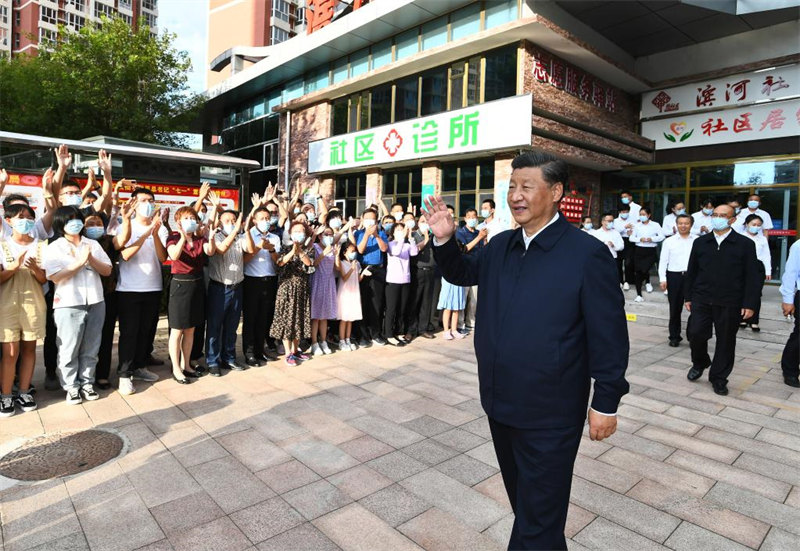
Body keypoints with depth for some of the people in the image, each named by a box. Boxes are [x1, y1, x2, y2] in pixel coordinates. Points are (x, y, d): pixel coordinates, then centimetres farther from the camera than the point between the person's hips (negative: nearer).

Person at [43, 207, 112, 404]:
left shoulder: (94, 244, 11)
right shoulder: (54, 248, -1)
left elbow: (107, 271, 5)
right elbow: (55, 277, -11)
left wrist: (91, 259, -10)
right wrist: (79, 262, -17)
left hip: (96, 303, 3)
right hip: (68, 305, -3)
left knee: (90, 348, 10)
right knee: (69, 349, 4)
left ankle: (86, 382, 21)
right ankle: (71, 387, 15)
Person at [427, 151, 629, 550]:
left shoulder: (587, 254, -16)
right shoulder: (499, 246, 3)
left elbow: (609, 335, -13)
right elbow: (463, 273, 19)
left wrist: (606, 403, -10)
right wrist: (444, 240, 0)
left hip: (549, 416, -6)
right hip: (500, 405, 7)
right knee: (522, 502, 28)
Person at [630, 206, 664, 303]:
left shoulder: (655, 225, 3)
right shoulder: (637, 225, 9)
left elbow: (661, 237, -3)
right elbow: (631, 238, 5)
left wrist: (652, 239, -17)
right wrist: (640, 239, -12)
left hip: (651, 251, -2)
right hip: (639, 250, 3)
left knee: (644, 269, -18)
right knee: (638, 272, 1)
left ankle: (648, 283, 21)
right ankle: (639, 295, 9)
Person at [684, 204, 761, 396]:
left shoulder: (745, 244, 1)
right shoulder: (700, 242, 9)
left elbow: (752, 277, -1)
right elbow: (691, 271, 12)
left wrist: (749, 304, -6)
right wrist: (688, 296, 9)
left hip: (730, 304, -1)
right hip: (702, 299, 2)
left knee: (725, 341, 6)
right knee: (695, 333, -7)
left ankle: (718, 378, 21)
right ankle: (699, 363, 23)